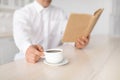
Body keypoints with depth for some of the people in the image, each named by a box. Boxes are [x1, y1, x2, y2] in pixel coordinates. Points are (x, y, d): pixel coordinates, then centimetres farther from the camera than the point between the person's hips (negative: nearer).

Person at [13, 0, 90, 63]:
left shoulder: (60, 13, 7)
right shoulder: (21, 13, -5)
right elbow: (21, 34, -24)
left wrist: (78, 41, -28)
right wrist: (28, 48, -46)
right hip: (30, 60, -2)